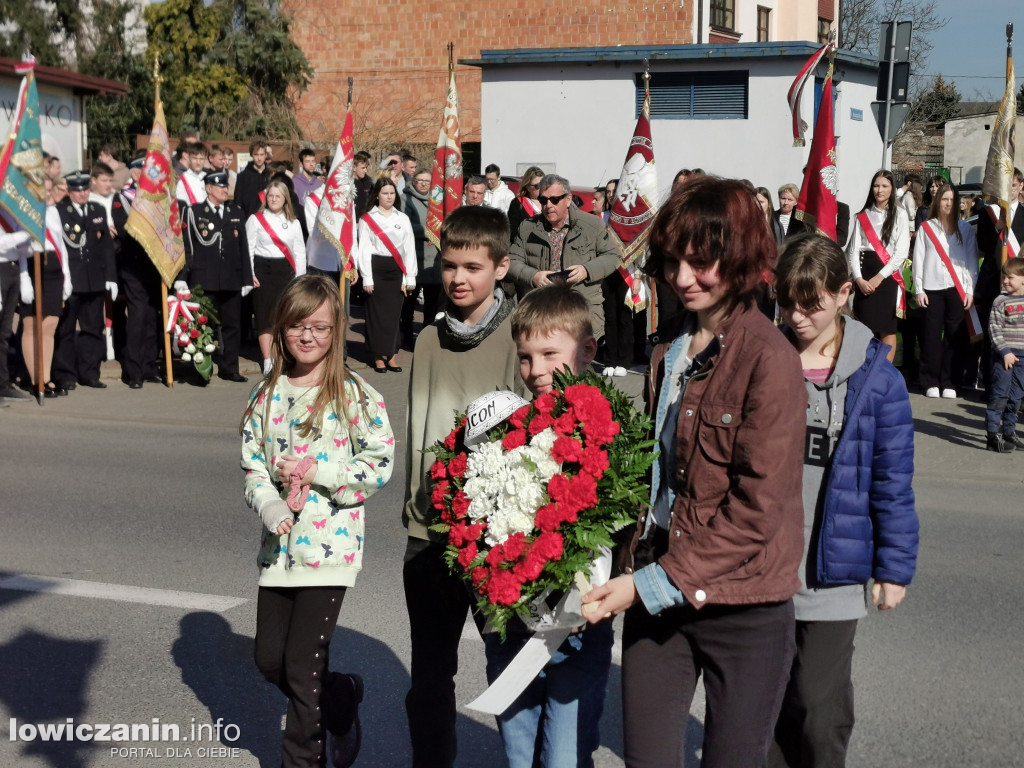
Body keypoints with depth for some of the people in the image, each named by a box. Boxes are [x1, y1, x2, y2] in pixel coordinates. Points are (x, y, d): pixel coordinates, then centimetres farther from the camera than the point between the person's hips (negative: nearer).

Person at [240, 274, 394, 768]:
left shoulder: (355, 394, -7)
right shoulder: (268, 395, 7)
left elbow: (381, 465, -9)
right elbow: (252, 464, 7)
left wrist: (317, 472, -17)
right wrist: (270, 507, -12)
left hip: (329, 545, -5)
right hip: (279, 543, 6)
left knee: (303, 665, -1)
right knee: (269, 659, 10)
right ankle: (343, 699, 37)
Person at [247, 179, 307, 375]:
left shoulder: (293, 223, 10)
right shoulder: (255, 219, 1)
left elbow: (299, 252, 10)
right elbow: (248, 248, -1)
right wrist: (250, 274, -9)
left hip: (285, 271, 2)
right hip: (263, 270, -2)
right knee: (265, 316, -2)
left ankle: (275, 357, 13)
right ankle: (267, 361, 1)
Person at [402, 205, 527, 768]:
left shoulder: (520, 336, -7)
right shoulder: (430, 340, 8)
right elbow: (417, 430, 13)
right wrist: (413, 507, 11)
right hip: (431, 531, 4)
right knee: (429, 673, 14)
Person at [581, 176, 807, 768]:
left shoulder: (770, 360, -13)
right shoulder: (670, 353, 9)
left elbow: (757, 508, -16)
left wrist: (657, 582, -17)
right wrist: (634, 568, 2)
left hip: (741, 607, -5)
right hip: (655, 594, 6)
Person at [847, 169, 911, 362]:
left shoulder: (899, 214, 2)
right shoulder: (863, 216, 9)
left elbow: (901, 252, -6)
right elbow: (853, 250, 4)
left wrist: (879, 277, -12)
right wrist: (858, 278, -11)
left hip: (888, 277, -2)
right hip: (864, 277, 2)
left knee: (887, 329, -1)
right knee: (865, 328, 1)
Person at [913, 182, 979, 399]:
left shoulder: (965, 229, 11)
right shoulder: (926, 228, 9)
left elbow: (972, 260, 8)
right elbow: (918, 259, 6)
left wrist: (970, 290, 0)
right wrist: (918, 289, -1)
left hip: (957, 289, 1)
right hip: (932, 288, -1)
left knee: (954, 336, -1)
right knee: (932, 335, -3)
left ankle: (948, 383, 5)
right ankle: (931, 382, 3)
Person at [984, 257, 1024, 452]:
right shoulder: (1000, 302, -7)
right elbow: (994, 329, -10)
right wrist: (1004, 351, -15)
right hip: (1004, 355, -5)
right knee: (1000, 395, -5)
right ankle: (993, 434, -2)